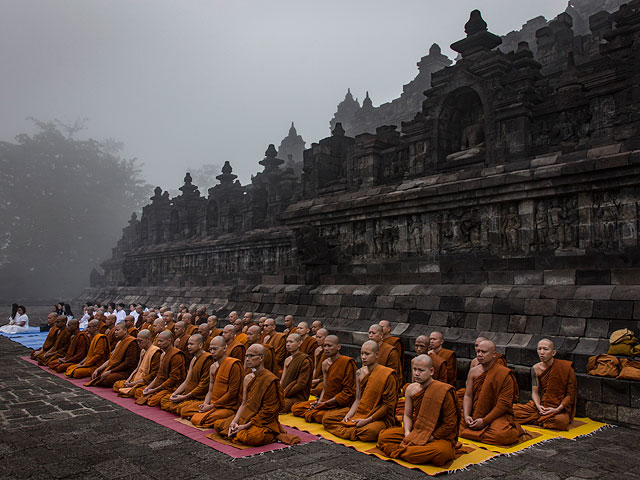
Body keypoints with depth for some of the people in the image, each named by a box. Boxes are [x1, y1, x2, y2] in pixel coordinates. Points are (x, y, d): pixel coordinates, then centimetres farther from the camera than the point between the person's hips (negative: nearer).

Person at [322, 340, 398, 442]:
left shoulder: (387, 375, -15)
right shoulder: (360, 373, 5)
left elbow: (388, 406, -14)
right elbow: (358, 400, 10)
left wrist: (367, 420, -17)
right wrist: (347, 416, -7)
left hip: (380, 417, -6)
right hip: (359, 413, 6)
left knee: (371, 430, -41)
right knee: (326, 418, -5)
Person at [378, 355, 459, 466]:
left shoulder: (444, 391, -18)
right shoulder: (411, 389, -1)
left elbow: (450, 423, -15)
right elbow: (407, 415, 8)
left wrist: (429, 438, -16)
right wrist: (407, 434, -12)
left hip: (440, 436, -4)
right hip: (415, 432, 5)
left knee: (442, 452, -39)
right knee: (383, 436, -10)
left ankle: (400, 452, -22)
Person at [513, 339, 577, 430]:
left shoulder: (565, 367, -12)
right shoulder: (536, 369, 0)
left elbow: (571, 394, -8)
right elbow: (535, 392, 4)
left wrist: (557, 409, -18)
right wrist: (538, 406, -16)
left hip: (559, 408, -3)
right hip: (542, 405, 3)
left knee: (561, 420, -39)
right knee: (514, 411, -17)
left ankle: (536, 420, -10)